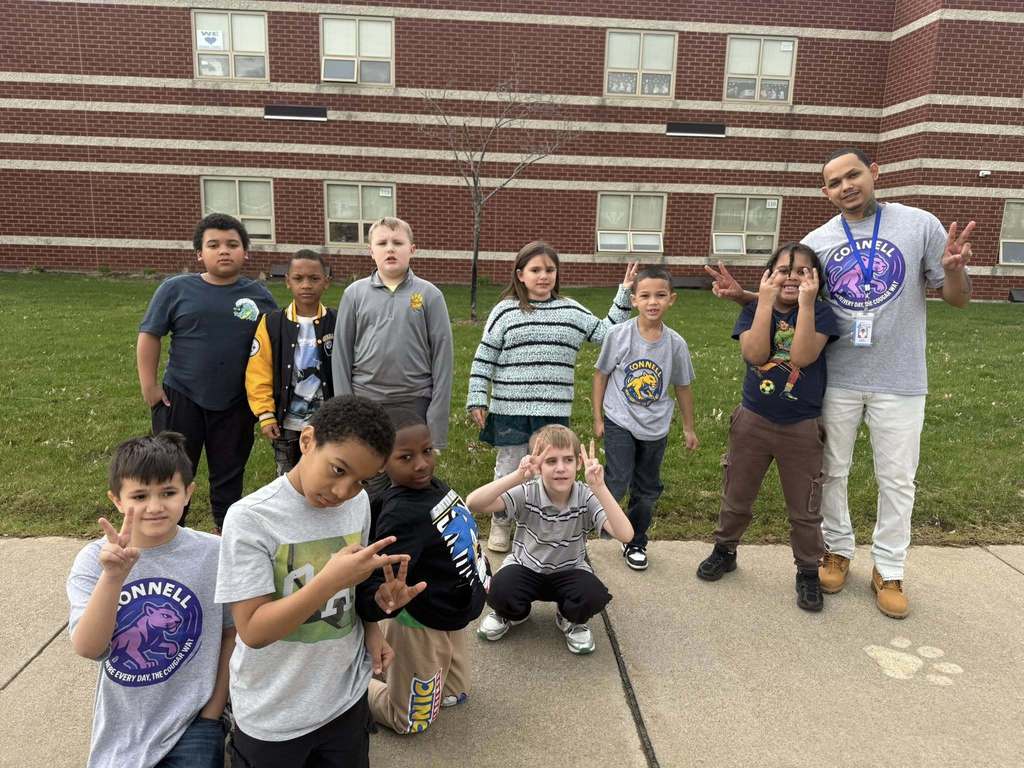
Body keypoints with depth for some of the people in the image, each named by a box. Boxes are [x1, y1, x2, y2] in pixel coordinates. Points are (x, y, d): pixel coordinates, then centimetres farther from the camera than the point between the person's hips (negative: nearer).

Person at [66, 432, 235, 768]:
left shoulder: (213, 554, -12)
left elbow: (232, 633, -2)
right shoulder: (94, 560, -11)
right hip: (122, 730, 1)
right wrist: (113, 576, -35)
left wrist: (212, 712, 1)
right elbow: (87, 648, -21)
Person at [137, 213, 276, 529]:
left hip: (236, 405, 1)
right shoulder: (176, 289, -5)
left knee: (229, 478, 15)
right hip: (180, 399, -1)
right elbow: (149, 336, -1)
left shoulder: (259, 295, -1)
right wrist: (149, 386, -5)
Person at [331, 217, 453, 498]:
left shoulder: (429, 295, -1)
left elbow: (442, 355, -2)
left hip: (415, 404, -1)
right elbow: (342, 354, 5)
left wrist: (437, 418, -5)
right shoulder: (354, 293, 3)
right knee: (369, 488, 10)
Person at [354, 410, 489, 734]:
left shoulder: (435, 486, -8)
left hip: (450, 613, 8)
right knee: (411, 719, 15)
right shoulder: (399, 515, -33)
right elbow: (375, 592, -38)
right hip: (424, 623, -8)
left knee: (454, 693, 30)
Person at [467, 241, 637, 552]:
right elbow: (484, 358, -1)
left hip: (554, 411, 2)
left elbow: (607, 332, 8)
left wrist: (623, 294, 2)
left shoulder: (572, 311, 6)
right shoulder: (505, 311, -2)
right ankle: (500, 524, 31)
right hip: (510, 409, -2)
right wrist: (477, 399, -6)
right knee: (509, 467, 12)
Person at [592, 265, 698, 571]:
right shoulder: (618, 334, -12)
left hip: (655, 428, 3)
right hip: (620, 423, -2)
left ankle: (635, 543, 33)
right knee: (617, 483, -14)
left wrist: (688, 428, 14)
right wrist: (598, 418, 0)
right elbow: (601, 374, -1)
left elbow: (682, 387, 6)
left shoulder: (675, 343, -7)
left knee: (647, 491, 13)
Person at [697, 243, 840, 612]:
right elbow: (755, 353, -22)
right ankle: (724, 550, 38)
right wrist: (767, 301, -21)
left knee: (804, 509, 9)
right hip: (753, 421, 1)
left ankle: (808, 571, 28)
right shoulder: (753, 310, -3)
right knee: (736, 497, 16)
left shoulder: (820, 312, -6)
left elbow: (802, 356, -24)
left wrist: (805, 302, -24)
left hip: (802, 427, -1)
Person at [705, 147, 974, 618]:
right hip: (836, 379, 2)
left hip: (899, 381, -1)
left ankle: (889, 571, 26)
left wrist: (955, 269, -25)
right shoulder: (816, 242, 0)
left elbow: (958, 300, -2)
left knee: (896, 479, 9)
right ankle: (838, 552, 33)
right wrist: (741, 296, -11)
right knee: (832, 471, 13)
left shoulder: (920, 225, -4)